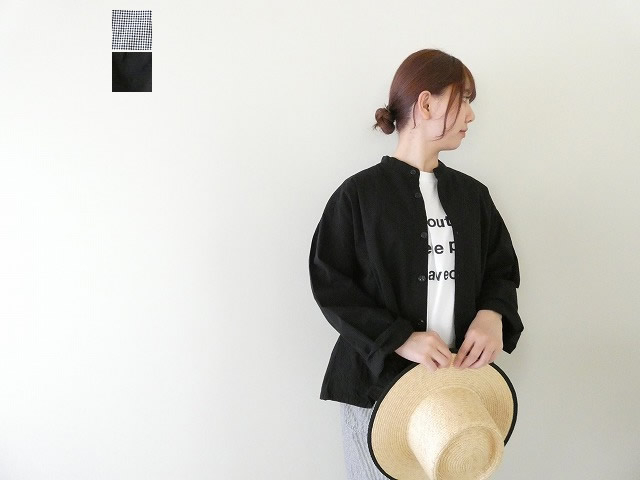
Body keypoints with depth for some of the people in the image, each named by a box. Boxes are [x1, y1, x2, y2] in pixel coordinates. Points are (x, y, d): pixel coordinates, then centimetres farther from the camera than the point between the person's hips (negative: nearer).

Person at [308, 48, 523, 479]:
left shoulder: (472, 194, 9)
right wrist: (399, 340, -19)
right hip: (378, 382, -4)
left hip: (459, 380, 4)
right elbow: (331, 286, -8)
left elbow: (501, 270, 12)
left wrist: (492, 316, -10)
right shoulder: (360, 194, -6)